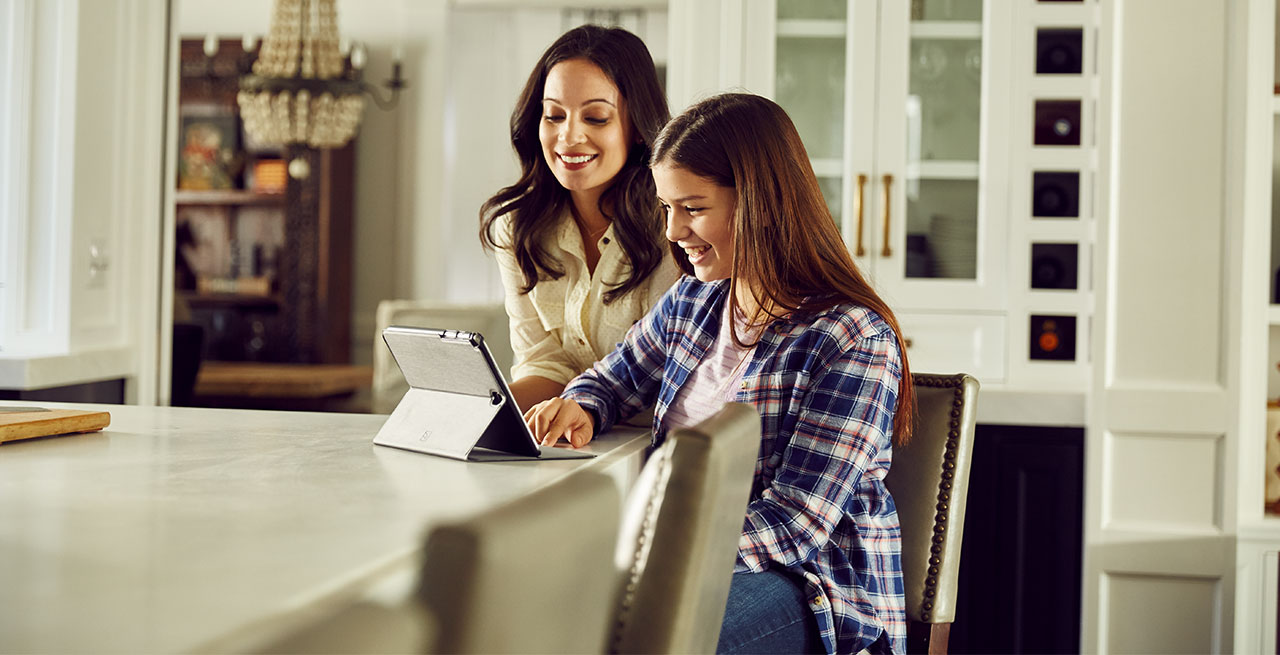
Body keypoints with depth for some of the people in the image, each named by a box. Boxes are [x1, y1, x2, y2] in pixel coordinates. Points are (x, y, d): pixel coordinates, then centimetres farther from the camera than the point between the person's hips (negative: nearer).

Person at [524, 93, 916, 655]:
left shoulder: (853, 342, -16)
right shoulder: (691, 302, 7)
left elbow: (793, 526, -20)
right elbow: (612, 380, 25)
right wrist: (578, 408, -2)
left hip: (818, 590, -7)